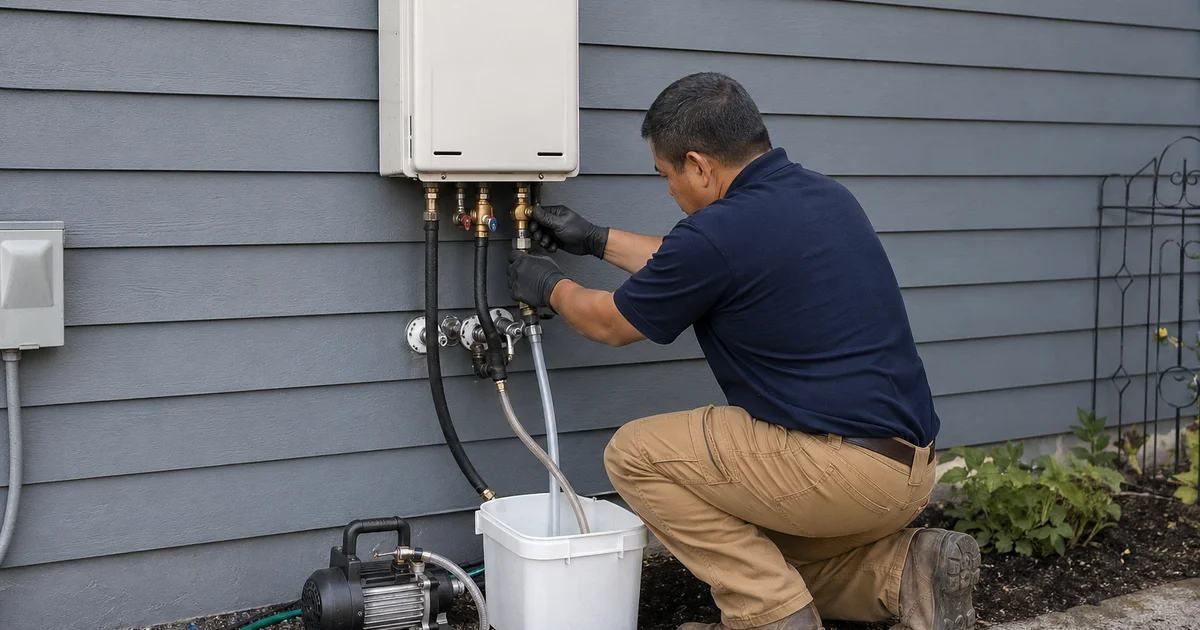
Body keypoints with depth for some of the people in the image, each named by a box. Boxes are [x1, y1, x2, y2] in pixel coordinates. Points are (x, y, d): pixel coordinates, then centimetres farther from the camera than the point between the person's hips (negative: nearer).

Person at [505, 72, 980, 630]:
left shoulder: (720, 232, -17)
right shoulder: (824, 195, 10)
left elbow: (611, 324, 2)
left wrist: (551, 286, 22)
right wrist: (595, 239, 33)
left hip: (847, 466, -10)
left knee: (635, 454, 0)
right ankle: (905, 570, 9)